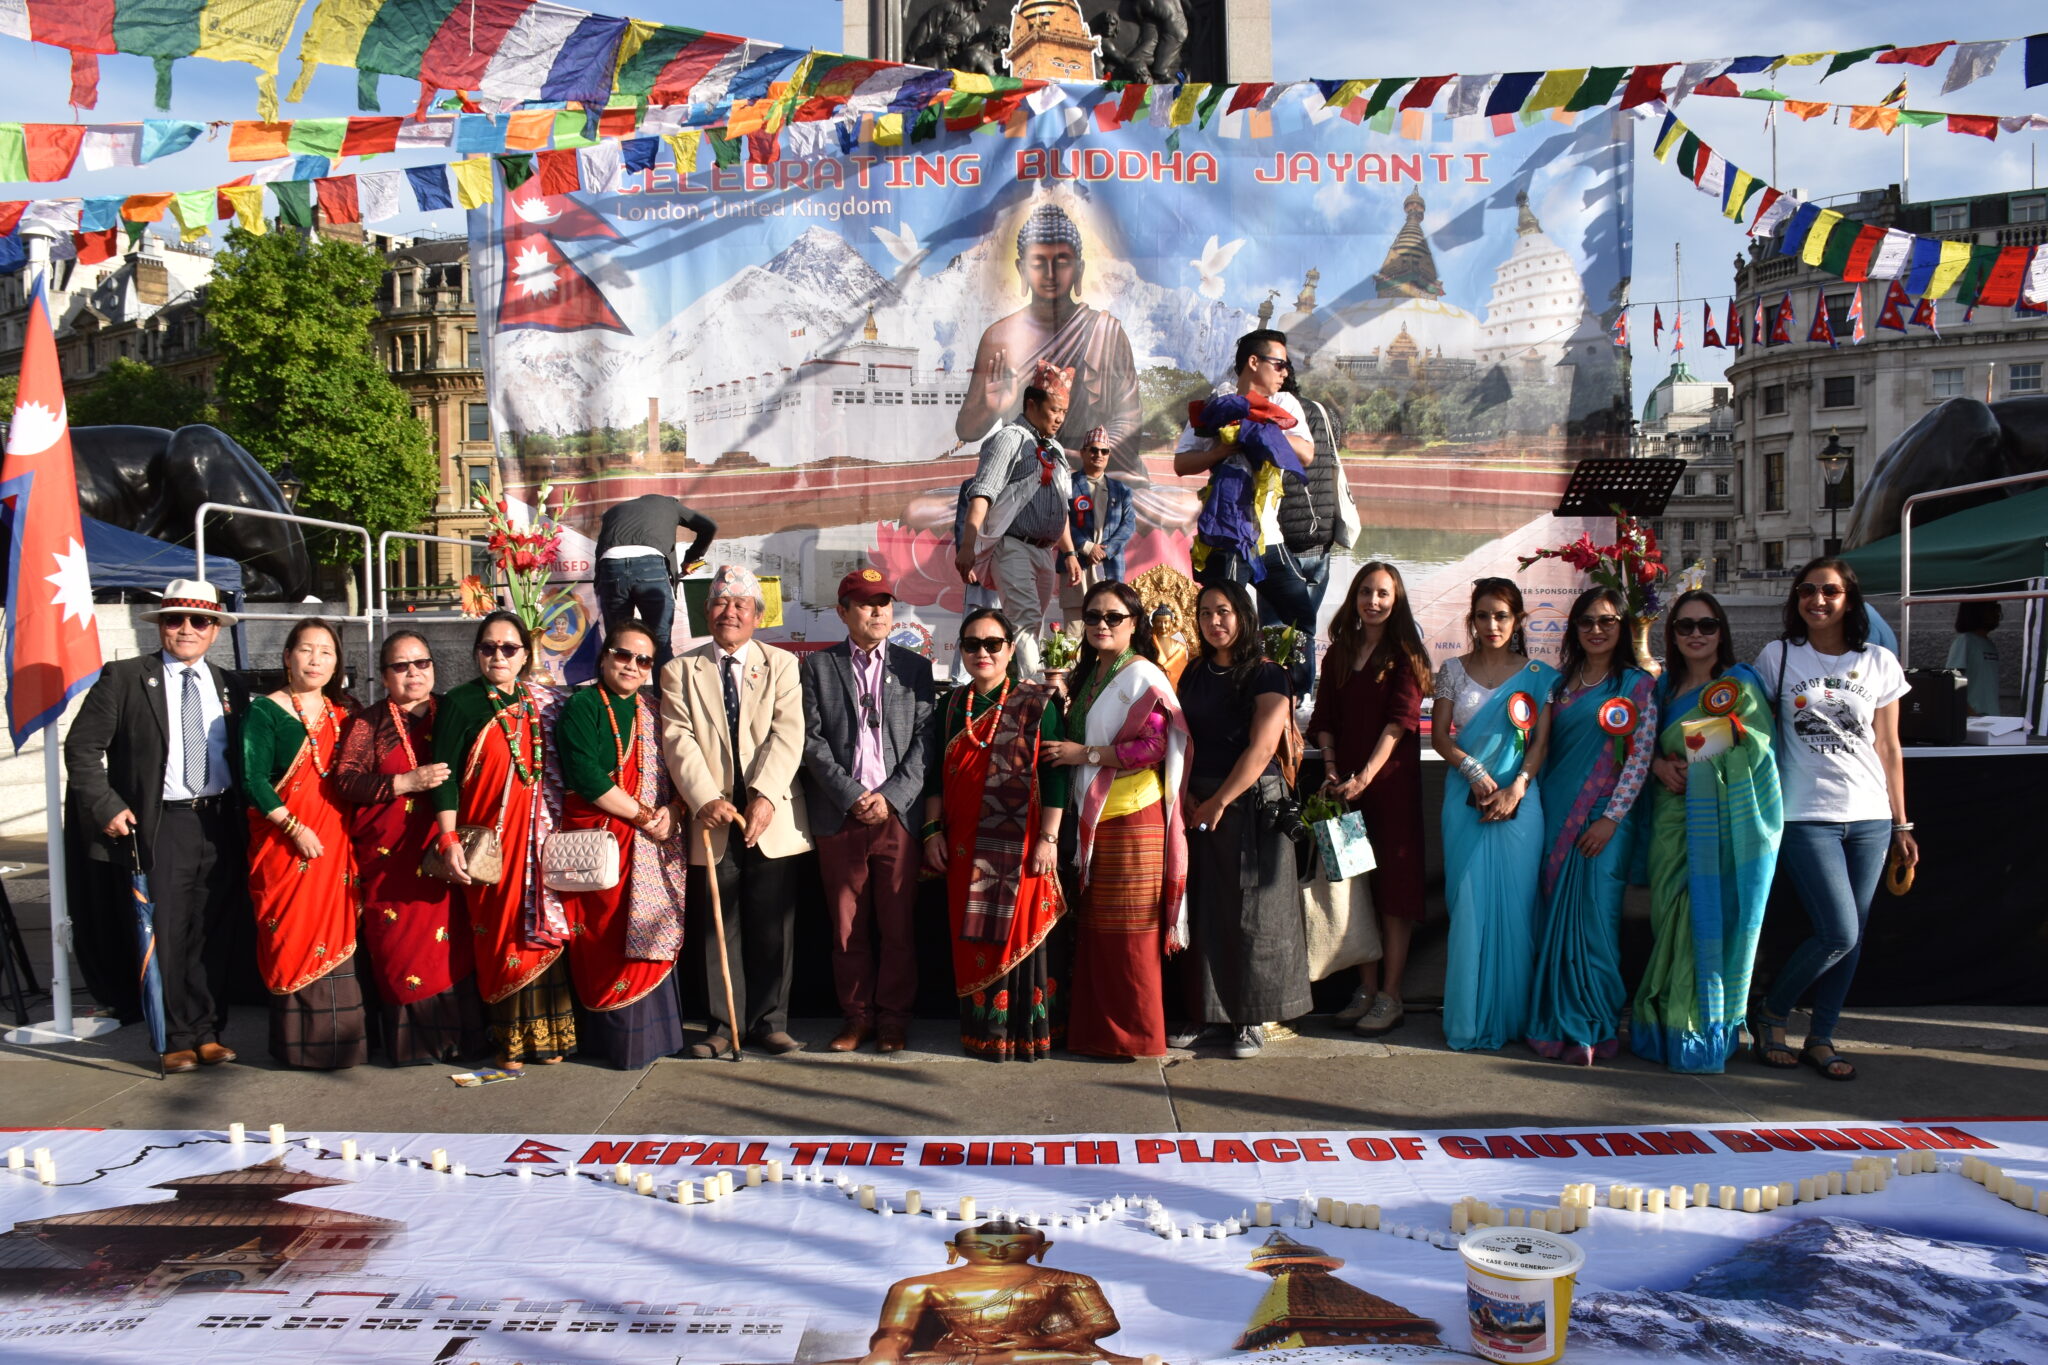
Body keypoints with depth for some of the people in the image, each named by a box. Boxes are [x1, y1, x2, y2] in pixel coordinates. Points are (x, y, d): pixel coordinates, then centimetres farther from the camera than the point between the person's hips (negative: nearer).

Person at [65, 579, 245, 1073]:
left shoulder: (230, 689, 12)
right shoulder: (124, 678, 0)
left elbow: (244, 759, 17)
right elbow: (82, 747, -3)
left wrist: (245, 815, 6)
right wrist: (106, 807, -10)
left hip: (219, 826, 4)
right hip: (158, 827, -3)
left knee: (213, 935, 9)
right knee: (165, 936, 2)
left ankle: (208, 1033, 20)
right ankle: (175, 1040, 13)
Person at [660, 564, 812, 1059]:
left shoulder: (781, 664, 8)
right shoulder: (680, 671, 9)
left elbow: (788, 733, -4)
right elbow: (679, 741, -2)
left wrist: (765, 795, -17)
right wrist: (706, 800, -16)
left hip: (771, 819, 0)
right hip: (712, 821, 0)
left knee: (772, 926, 5)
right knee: (716, 927, 5)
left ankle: (770, 1021, 17)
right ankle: (724, 1024, 16)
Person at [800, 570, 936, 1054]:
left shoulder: (915, 667, 10)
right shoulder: (817, 665, 8)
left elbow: (924, 742, 3)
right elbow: (812, 740, 0)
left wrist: (889, 797, -9)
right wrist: (851, 795, -10)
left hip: (897, 812, 0)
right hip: (839, 815, 0)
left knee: (898, 925, 3)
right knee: (848, 926, 7)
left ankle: (893, 1017, 15)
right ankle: (857, 1016, 18)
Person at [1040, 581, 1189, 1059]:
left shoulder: (1143, 675, -8)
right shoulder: (1087, 675, 17)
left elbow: (1154, 746, -17)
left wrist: (1085, 754, -14)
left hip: (1131, 818, -8)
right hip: (1091, 816, 8)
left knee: (1127, 929, -2)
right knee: (1093, 926, 9)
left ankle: (1136, 1033, 9)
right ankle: (1095, 1027, 18)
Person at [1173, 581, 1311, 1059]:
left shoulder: (1266, 674, -6)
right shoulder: (1194, 674, 11)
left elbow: (1261, 747, -14)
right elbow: (1183, 742, 9)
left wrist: (1219, 802, -15)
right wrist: (1184, 796, -6)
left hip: (1252, 804, -5)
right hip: (1199, 807, 5)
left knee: (1251, 912, 0)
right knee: (1202, 908, 7)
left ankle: (1250, 1018, 10)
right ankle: (1202, 1010, 16)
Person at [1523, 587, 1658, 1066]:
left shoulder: (1638, 684, 0)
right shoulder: (1561, 681, 13)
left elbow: (1641, 757, -7)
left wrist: (1611, 818, -13)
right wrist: (1538, 805, 6)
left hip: (1605, 818, -4)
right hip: (1555, 812, 4)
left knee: (1593, 917, -4)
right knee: (1554, 916, 5)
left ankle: (1592, 1027, 7)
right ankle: (1556, 1022, 15)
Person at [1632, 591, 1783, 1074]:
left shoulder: (1741, 684, -2)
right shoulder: (1665, 688, 14)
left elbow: (1759, 747, -12)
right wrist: (1661, 766, -5)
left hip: (1723, 823, -4)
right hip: (1673, 822, 4)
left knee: (1711, 919, -3)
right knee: (1671, 920, 5)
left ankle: (1706, 1036, 7)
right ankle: (1668, 1030, 15)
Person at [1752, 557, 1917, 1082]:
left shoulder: (1879, 662, 8)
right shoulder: (1777, 656, 2)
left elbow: (1888, 748, 11)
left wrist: (1901, 824, 10)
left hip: (1869, 820, 3)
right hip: (1805, 816, -3)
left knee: (1851, 937, 5)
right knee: (1838, 933, -11)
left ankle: (1821, 1039, 20)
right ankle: (1770, 1015, 10)